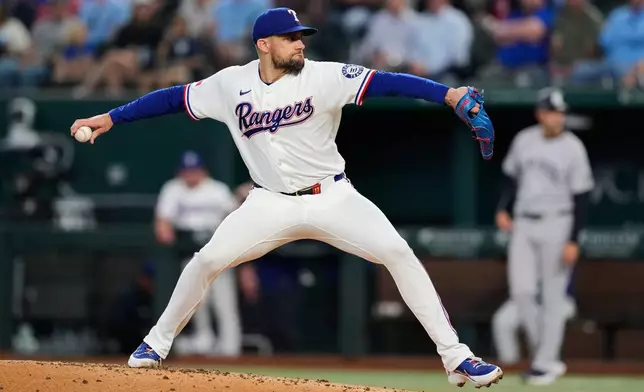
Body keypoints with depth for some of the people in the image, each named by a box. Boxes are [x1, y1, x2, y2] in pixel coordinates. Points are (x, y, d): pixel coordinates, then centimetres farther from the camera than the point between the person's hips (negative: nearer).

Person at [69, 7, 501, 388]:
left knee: (398, 252, -18)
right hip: (271, 204, 2)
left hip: (332, 197, -2)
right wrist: (109, 118, 5)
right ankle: (157, 344, 13)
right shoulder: (230, 84, -5)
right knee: (208, 260, -9)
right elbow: (173, 97, 6)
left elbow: (384, 82, -27)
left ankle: (455, 357, -13)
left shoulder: (321, 76, -15)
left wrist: (453, 95, -39)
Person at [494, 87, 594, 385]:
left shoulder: (573, 149, -9)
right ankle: (546, 355, 10)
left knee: (553, 296, -1)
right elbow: (512, 178, 19)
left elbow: (581, 198, -9)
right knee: (521, 291, -4)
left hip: (557, 226, -5)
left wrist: (573, 241, -15)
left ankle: (545, 363, 6)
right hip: (523, 225, 5)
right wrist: (503, 209, 3)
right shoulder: (523, 140, 5)